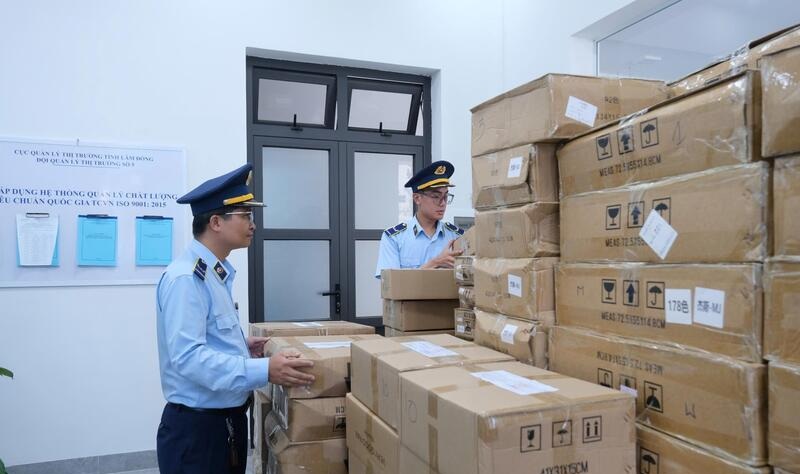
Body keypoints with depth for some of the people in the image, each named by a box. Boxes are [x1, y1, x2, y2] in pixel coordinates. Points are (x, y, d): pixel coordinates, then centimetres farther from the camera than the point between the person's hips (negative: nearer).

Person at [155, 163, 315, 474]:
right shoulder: (186, 278, -21)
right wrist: (263, 370, -33)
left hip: (228, 419, 9)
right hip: (196, 427, -9)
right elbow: (188, 356, -30)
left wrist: (242, 349, 6)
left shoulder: (215, 274, 9)